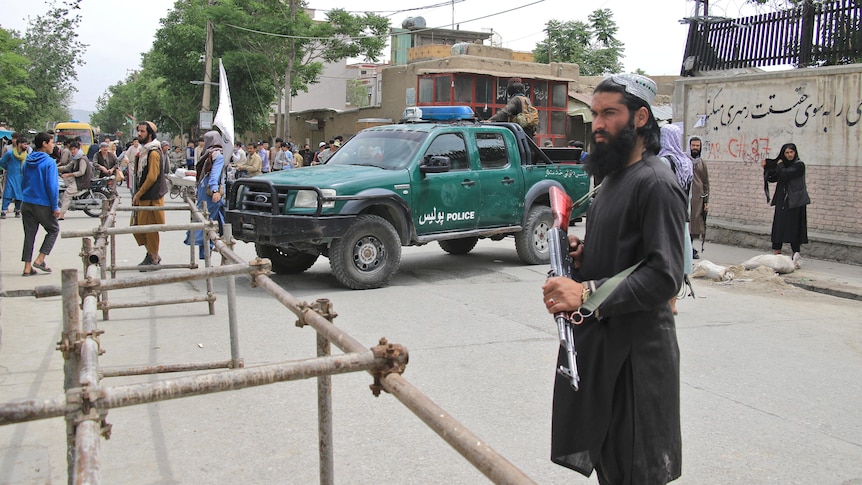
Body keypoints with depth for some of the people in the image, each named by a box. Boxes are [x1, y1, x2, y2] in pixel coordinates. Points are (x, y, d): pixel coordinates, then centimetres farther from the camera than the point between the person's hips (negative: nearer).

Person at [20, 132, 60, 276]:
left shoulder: (28, 161, 9)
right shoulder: (49, 162, -13)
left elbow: (23, 181, 15)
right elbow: (52, 186, -17)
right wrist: (55, 207, -13)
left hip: (26, 204, 6)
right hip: (43, 205, -6)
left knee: (29, 234, 10)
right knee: (53, 229, 13)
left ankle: (27, 267, 9)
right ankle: (39, 260, 4)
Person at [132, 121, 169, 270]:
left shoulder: (153, 153, -14)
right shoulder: (144, 151, 16)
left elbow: (152, 177, -20)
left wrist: (138, 194, -16)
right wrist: (137, 194, 15)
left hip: (151, 197, -10)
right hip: (142, 197, 10)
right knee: (136, 226, 12)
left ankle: (154, 260, 7)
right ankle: (151, 254, 24)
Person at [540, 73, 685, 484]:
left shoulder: (656, 183, -16)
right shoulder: (613, 177, 15)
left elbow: (664, 276, -25)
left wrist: (586, 294, -31)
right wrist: (582, 250, 6)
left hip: (636, 345, -9)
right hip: (598, 338, 9)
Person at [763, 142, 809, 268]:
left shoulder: (799, 165, -7)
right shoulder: (783, 165, 13)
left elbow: (785, 174, -21)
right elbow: (772, 178, 12)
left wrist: (780, 165, -3)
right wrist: (766, 167, -2)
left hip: (795, 202, -6)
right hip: (782, 202, 6)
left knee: (794, 229, -6)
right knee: (778, 227, 5)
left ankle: (797, 256, -3)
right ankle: (777, 255, 11)